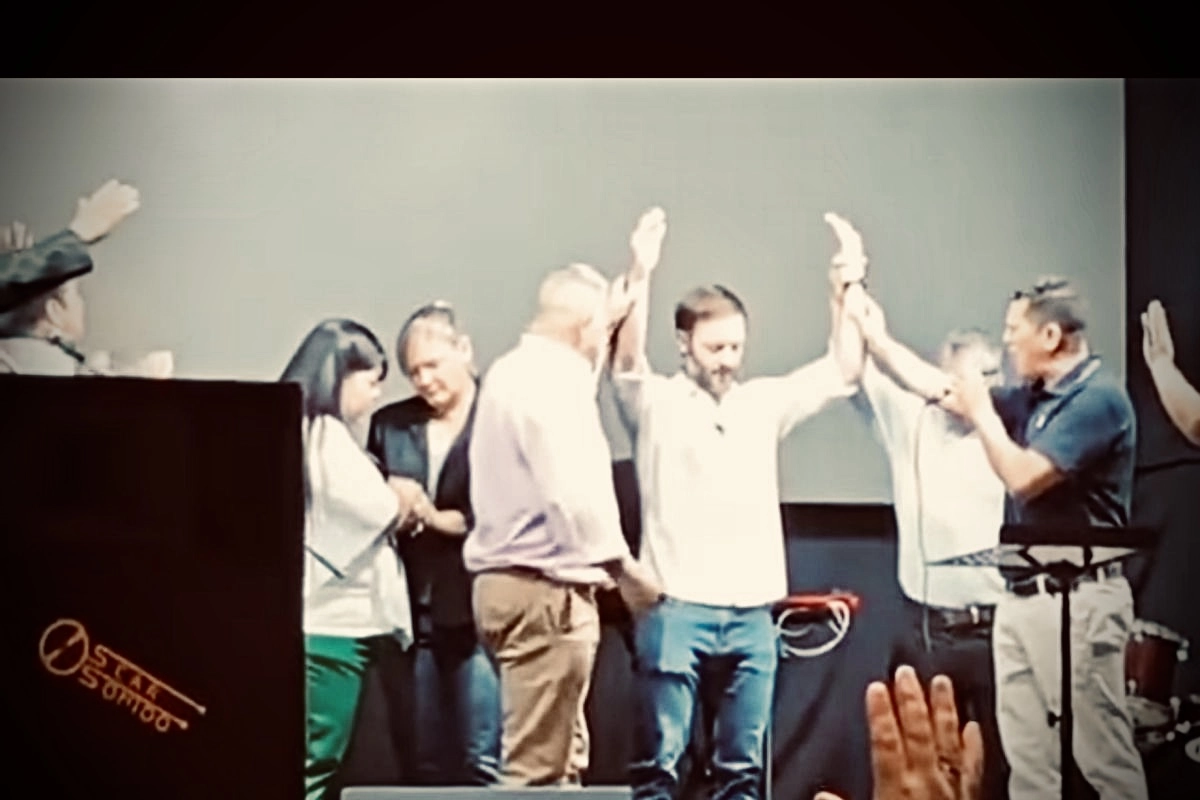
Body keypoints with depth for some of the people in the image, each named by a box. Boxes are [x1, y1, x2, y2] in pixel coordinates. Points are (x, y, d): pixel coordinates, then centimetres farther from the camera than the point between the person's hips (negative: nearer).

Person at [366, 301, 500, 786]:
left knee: (481, 762, -2)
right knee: (426, 761, 11)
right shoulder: (390, 424, 12)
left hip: (477, 611, -5)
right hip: (414, 612, 5)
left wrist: (439, 518, -12)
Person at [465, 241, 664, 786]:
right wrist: (624, 567, -11)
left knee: (562, 760, 15)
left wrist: (609, 321, 36)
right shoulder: (550, 380, -15)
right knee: (537, 767, -8)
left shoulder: (516, 372, 16)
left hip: (511, 581, 11)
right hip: (545, 591, -11)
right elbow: (572, 493, -22)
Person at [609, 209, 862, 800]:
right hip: (676, 610, -4)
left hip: (751, 615, 4)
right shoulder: (655, 404, 1)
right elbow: (627, 359, -17)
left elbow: (843, 373, 11)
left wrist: (845, 291, 0)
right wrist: (641, 275, -31)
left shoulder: (764, 403, 14)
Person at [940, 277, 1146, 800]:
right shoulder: (1033, 397, 12)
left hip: (1077, 598, -9)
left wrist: (982, 413, -5)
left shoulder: (1097, 398, -13)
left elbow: (1024, 478, -20)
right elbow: (944, 392, 21)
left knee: (1103, 754, -5)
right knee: (1027, 755, 11)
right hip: (1022, 595, 9)